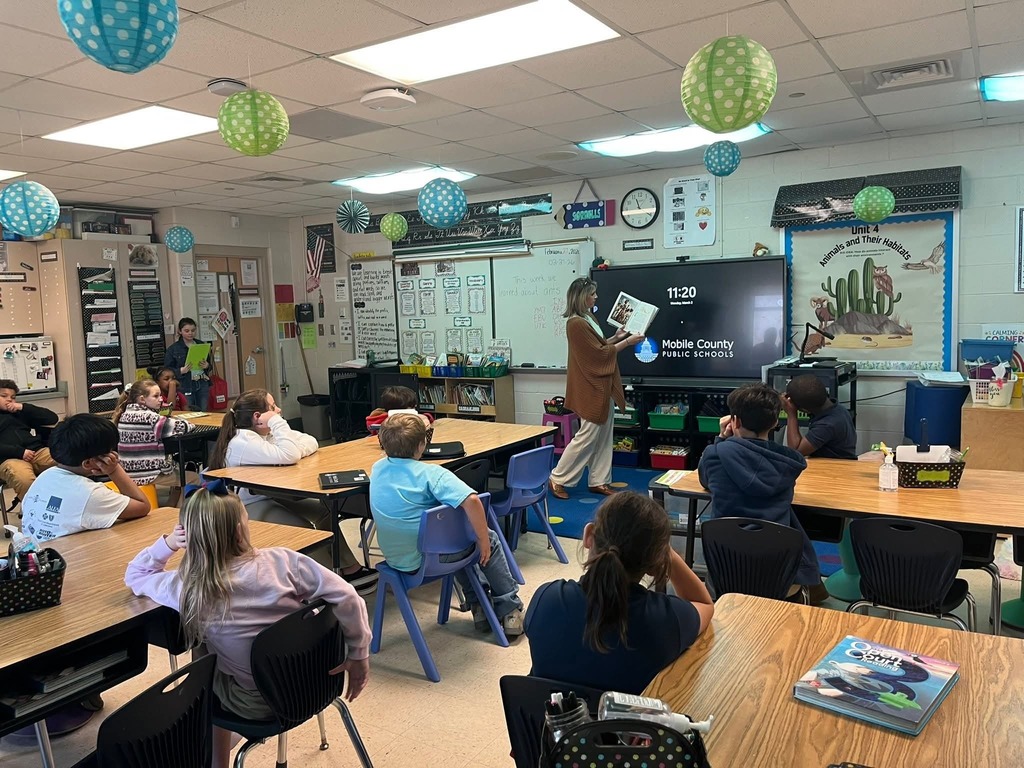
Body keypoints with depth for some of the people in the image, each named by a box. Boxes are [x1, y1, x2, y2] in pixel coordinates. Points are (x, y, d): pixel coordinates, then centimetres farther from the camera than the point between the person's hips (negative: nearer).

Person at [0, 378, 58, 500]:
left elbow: (52, 418, 21)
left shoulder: (21, 412, 30)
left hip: (37, 452, 3)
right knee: (25, 481, -41)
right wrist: (20, 452, -12)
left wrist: (24, 407, 12)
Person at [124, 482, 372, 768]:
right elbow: (346, 597, -20)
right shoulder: (281, 560, -19)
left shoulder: (186, 588, -15)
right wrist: (359, 655, -9)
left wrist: (166, 543, -9)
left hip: (257, 705, -2)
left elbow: (134, 575, 6)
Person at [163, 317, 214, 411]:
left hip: (202, 385, 3)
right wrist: (181, 371, -19)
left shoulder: (202, 345, 10)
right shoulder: (173, 349, 0)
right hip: (185, 387, -3)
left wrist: (207, 366, -7)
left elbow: (210, 366, 15)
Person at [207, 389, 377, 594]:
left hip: (270, 497, 9)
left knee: (323, 511, -2)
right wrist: (277, 422, -24)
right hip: (248, 506, -9)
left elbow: (311, 443, 2)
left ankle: (351, 570, 3)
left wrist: (291, 453, -18)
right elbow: (289, 456, -34)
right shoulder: (242, 442, -22)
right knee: (303, 528, -25)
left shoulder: (268, 432, 6)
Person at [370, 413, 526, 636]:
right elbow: (471, 500, -34)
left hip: (395, 559, 7)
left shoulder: (378, 468, -4)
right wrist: (483, 539, -23)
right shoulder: (430, 473, -23)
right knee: (490, 540, 20)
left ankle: (478, 606, 37)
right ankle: (509, 609, 26)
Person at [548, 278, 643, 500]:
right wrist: (627, 342, -12)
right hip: (590, 388, -10)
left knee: (604, 435, 11)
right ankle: (557, 480, 6)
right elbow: (599, 353, -17)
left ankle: (599, 481, 19)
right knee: (588, 436, -4)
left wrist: (615, 337, 7)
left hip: (602, 386, 10)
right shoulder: (576, 323, -20)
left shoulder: (589, 318, 11)